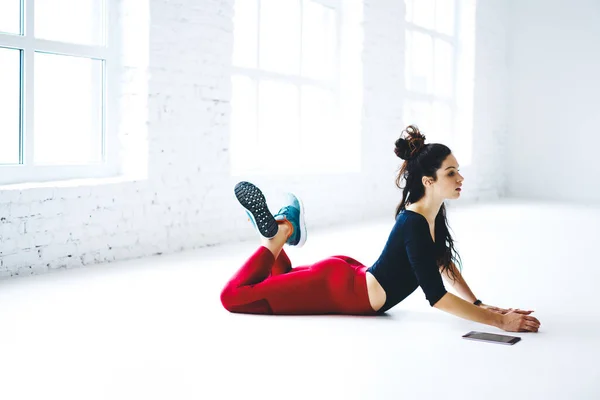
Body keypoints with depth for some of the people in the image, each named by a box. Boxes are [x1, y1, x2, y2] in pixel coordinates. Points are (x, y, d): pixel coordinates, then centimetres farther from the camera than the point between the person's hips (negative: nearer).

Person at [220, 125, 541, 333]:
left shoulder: (435, 212, -2)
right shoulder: (413, 225, -29)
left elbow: (445, 262, 14)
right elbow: (437, 297, -31)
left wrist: (478, 304, 7)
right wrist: (499, 321, -32)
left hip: (351, 278, 9)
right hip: (338, 286, -9)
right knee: (233, 295, -6)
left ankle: (279, 231, 21)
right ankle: (280, 231, 4)